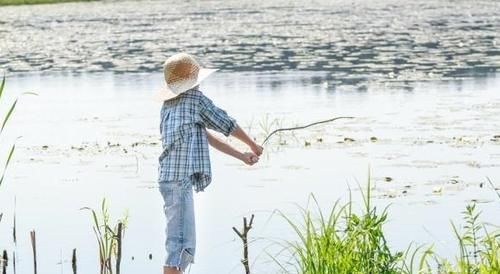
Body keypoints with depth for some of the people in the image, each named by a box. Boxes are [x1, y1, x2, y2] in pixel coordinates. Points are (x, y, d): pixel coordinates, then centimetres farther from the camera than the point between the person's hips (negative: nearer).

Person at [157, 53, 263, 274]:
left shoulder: (169, 105, 20)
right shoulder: (195, 99, -3)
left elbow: (205, 136, 25)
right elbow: (227, 125, 9)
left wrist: (241, 156, 28)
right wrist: (253, 145, 27)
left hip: (170, 179, 9)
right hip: (180, 179, -9)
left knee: (184, 242, 16)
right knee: (181, 243, -12)